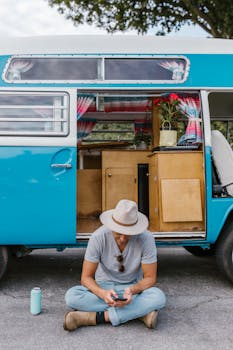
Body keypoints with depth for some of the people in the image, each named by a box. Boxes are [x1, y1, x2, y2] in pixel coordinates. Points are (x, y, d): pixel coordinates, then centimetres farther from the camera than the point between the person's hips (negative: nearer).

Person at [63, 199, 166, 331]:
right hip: (103, 287, 1)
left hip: (133, 287, -1)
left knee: (159, 297, -32)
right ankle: (139, 312, -26)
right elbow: (86, 277, -16)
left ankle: (97, 317, -28)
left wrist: (133, 290, -35)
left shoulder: (146, 239, -22)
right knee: (71, 296, -29)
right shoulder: (99, 237, -22)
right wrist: (102, 293, -36)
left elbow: (150, 278, -14)